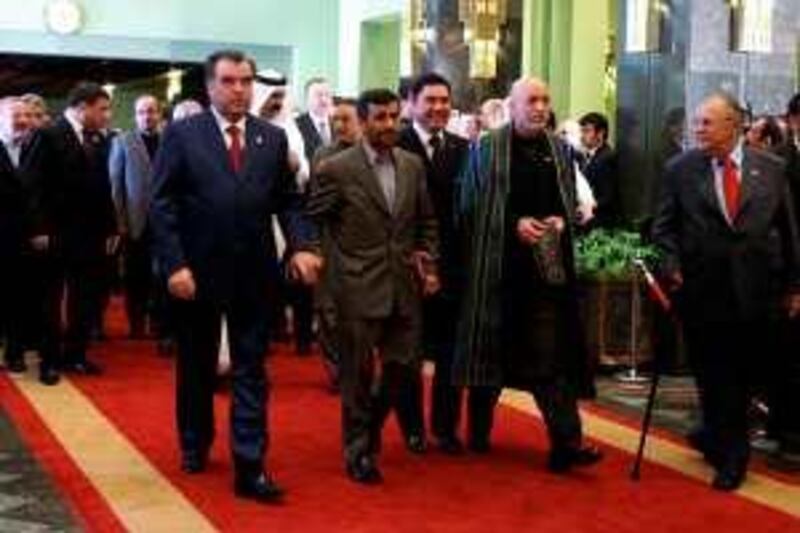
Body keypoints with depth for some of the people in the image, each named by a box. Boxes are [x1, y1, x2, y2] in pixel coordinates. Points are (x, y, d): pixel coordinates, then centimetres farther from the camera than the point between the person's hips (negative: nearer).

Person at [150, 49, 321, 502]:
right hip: (196, 272, -1)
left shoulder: (273, 138, 5)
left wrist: (303, 245, -11)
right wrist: (175, 264, -14)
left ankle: (250, 467, 4)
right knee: (196, 366, 16)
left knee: (252, 371, 1)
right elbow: (162, 204, -6)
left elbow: (289, 201, 6)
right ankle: (195, 446, 36)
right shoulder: (182, 134, -3)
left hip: (254, 274, 1)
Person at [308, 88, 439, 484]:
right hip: (358, 288, -5)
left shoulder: (412, 165, 8)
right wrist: (339, 262, -3)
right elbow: (314, 221, -2)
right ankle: (358, 452, 18)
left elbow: (426, 222, 16)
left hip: (404, 287, 5)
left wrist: (428, 263, 7)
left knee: (404, 366, 10)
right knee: (357, 373, 4)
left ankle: (370, 426, 35)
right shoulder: (336, 169, -8)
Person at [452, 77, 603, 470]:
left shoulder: (560, 150, 10)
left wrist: (561, 221, -5)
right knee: (494, 347, 8)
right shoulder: (486, 149, -1)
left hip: (548, 264, 2)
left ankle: (566, 441, -7)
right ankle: (479, 429, 27)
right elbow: (470, 205, -2)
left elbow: (570, 202, 17)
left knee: (551, 353, -4)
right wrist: (514, 223, -12)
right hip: (498, 263, -2)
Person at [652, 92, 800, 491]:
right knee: (712, 377, 9)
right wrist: (671, 265, -12)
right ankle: (730, 450, 27)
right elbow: (663, 226, 3)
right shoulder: (680, 169, 0)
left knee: (742, 375, 10)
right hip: (702, 290, 0)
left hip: (755, 291, 1)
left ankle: (717, 438, 30)